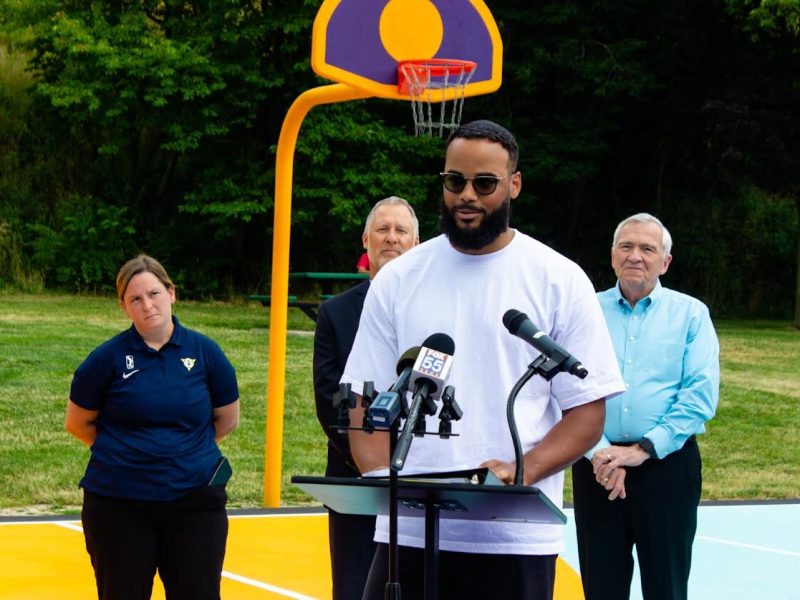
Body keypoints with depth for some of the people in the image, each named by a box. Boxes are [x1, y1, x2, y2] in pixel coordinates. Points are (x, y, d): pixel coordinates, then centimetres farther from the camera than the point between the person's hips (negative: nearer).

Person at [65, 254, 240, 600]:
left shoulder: (204, 352, 1)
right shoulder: (108, 358, -3)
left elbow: (227, 419, 12)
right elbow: (78, 423, 7)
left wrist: (183, 448, 9)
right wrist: (126, 452, 8)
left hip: (194, 502, 1)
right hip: (119, 504, -1)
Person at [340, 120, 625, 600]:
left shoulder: (560, 281, 2)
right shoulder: (397, 280, 8)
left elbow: (588, 411, 0)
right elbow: (365, 401, 8)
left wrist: (520, 472, -16)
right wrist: (384, 480, -11)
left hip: (516, 538, -2)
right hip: (407, 531, 2)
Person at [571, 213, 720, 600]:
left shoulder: (690, 314, 4)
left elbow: (701, 393, -6)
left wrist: (643, 449, -14)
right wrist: (599, 452, -15)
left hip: (666, 465, -1)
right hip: (596, 466, 1)